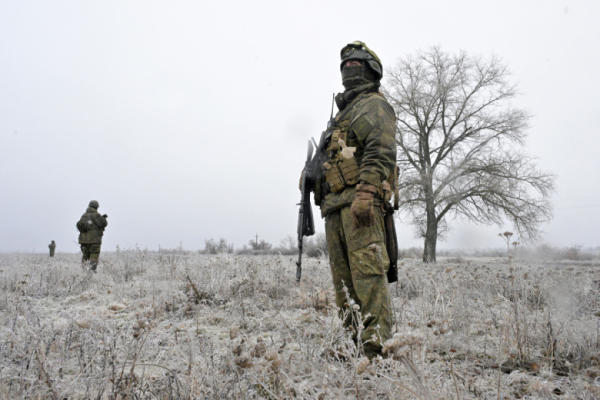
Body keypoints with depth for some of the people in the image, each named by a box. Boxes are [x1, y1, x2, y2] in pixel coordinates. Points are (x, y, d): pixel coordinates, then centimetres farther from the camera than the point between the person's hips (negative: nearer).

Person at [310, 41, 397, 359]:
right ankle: (354, 341, 11)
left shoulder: (374, 105, 5)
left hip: (359, 200, -9)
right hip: (334, 203, 9)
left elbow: (380, 152, -12)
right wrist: (324, 204, 21)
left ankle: (376, 347, -15)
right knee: (343, 277, 6)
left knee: (367, 272, -15)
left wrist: (365, 192, -25)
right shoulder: (343, 113, 32)